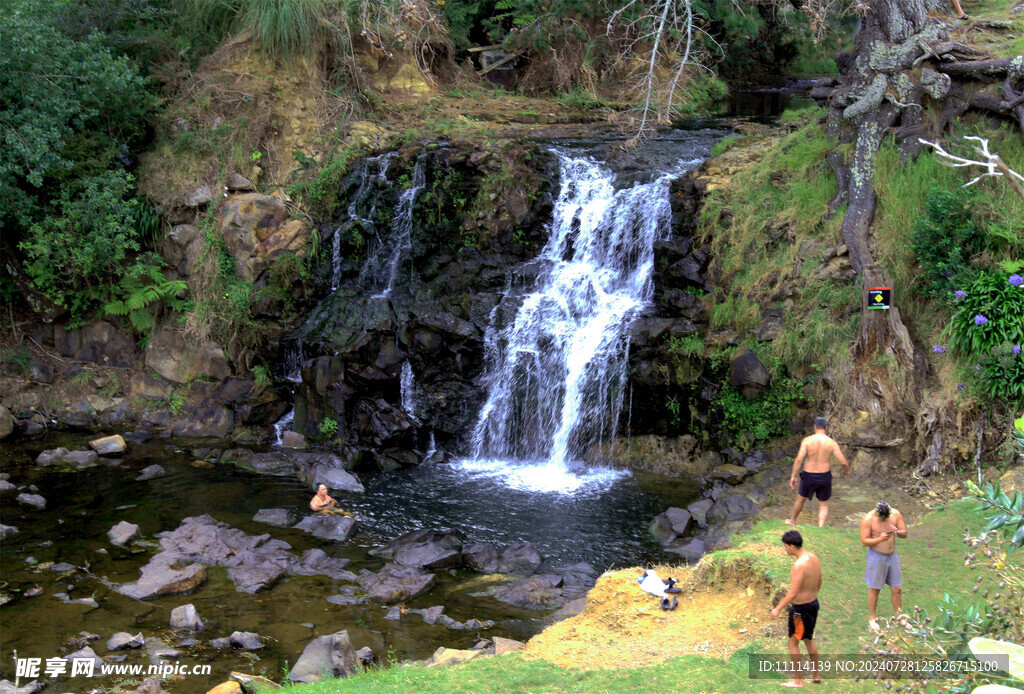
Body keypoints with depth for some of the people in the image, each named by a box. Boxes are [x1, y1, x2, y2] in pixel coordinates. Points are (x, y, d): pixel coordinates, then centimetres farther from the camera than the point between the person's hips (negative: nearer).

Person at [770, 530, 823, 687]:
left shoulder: (799, 564, -28)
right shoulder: (814, 558, -1)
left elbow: (793, 593, -28)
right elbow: (819, 583, 13)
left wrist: (778, 609, -19)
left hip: (800, 608, -9)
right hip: (814, 603, 9)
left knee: (793, 642, 8)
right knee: (809, 639, 25)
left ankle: (798, 680, 18)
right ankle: (816, 674, 38)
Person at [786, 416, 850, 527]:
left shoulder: (807, 440, -13)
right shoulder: (832, 443, -9)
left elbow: (799, 459, -19)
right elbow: (844, 462, -9)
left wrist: (793, 476, -12)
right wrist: (846, 471, 13)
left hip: (809, 476, 0)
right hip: (825, 476, 1)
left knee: (800, 499, 22)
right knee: (823, 504, 17)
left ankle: (792, 521, 42)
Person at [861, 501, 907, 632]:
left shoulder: (895, 514, -6)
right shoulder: (868, 519, -17)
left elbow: (905, 533, 0)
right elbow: (864, 541, -16)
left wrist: (898, 532, -23)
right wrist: (880, 539, -31)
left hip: (892, 555, 4)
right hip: (877, 556, -3)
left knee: (897, 589, 8)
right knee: (874, 589, 9)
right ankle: (872, 618, 25)